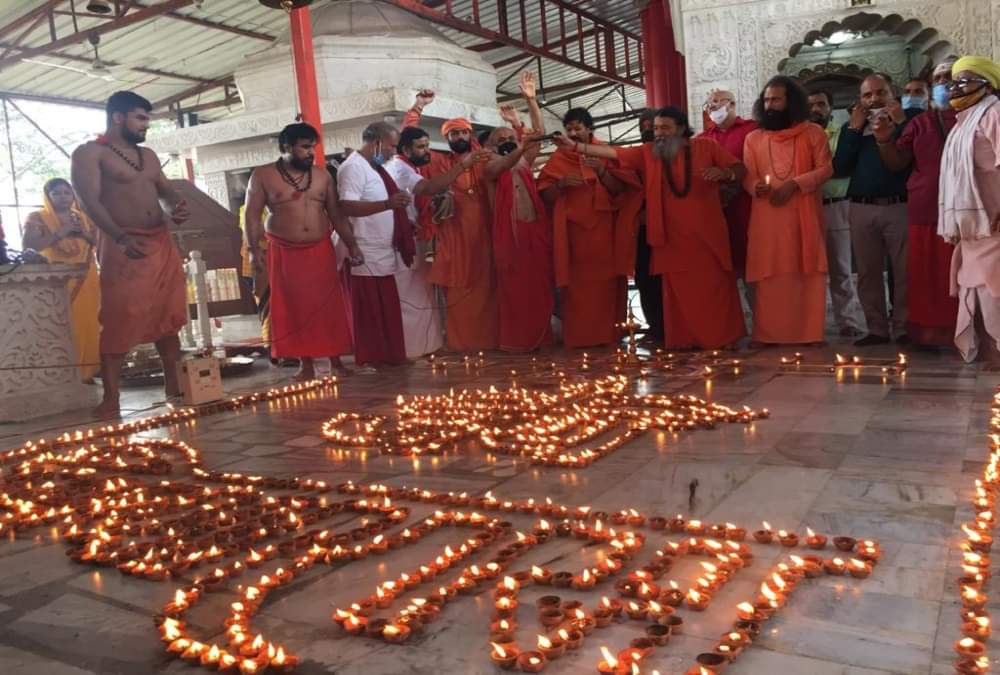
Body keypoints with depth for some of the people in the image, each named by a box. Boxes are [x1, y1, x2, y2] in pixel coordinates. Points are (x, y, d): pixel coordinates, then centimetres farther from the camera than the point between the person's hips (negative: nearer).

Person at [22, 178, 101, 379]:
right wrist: (60, 233, -17)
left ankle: (87, 371, 6)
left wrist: (85, 233, -7)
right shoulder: (37, 218, 3)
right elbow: (28, 246, -11)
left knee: (88, 326, 0)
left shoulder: (83, 217, 15)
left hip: (86, 281, 4)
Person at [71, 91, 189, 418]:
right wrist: (121, 237, -29)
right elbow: (90, 202, -13)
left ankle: (173, 384, 19)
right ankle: (111, 398, -6)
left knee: (169, 317, 9)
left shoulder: (148, 155, 19)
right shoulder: (89, 153, -2)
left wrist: (177, 207, -7)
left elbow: (165, 189, 19)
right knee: (118, 322, -8)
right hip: (122, 246, -7)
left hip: (162, 243, 7)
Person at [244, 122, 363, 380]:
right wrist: (254, 250, -12)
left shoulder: (322, 175, 8)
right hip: (284, 253, -2)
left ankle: (336, 359, 12)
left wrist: (352, 245, 0)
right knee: (295, 309, 2)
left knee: (329, 306, 2)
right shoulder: (263, 175, 0)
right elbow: (253, 215, -3)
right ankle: (306, 364, 9)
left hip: (321, 251, 2)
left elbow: (336, 214, 9)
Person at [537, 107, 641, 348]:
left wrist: (601, 171, -15)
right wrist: (561, 183, -16)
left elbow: (619, 190, 1)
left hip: (604, 230, 1)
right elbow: (545, 196, 2)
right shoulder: (558, 159, 7)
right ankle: (578, 337, 0)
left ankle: (609, 334, 7)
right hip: (573, 230, -1)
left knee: (607, 282, -1)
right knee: (577, 285, -5)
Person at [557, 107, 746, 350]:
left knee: (714, 288, 3)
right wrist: (576, 146, -6)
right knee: (678, 291, 4)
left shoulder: (706, 146, 2)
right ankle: (685, 339, 12)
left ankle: (721, 337, 15)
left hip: (707, 234, -1)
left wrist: (723, 172, -18)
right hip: (672, 236, 2)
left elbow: (740, 171, 4)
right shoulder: (647, 153, 6)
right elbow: (613, 152, 1)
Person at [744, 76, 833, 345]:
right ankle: (770, 334, 0)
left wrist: (794, 184, -15)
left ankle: (807, 332, 3)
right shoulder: (753, 138, 14)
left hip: (804, 215, -1)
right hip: (766, 216, 1)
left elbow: (825, 168, 0)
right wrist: (758, 187, -15)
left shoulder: (813, 133, 8)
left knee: (806, 273, -3)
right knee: (769, 275, -4)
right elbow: (747, 177, 9)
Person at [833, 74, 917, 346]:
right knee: (868, 273, 5)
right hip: (862, 209, 3)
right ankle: (876, 329, 12)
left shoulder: (908, 118, 7)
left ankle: (903, 328, 3)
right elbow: (840, 168, 1)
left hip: (900, 206, -3)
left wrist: (900, 123, -8)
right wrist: (854, 129, -2)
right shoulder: (852, 126, 15)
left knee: (905, 272, -3)